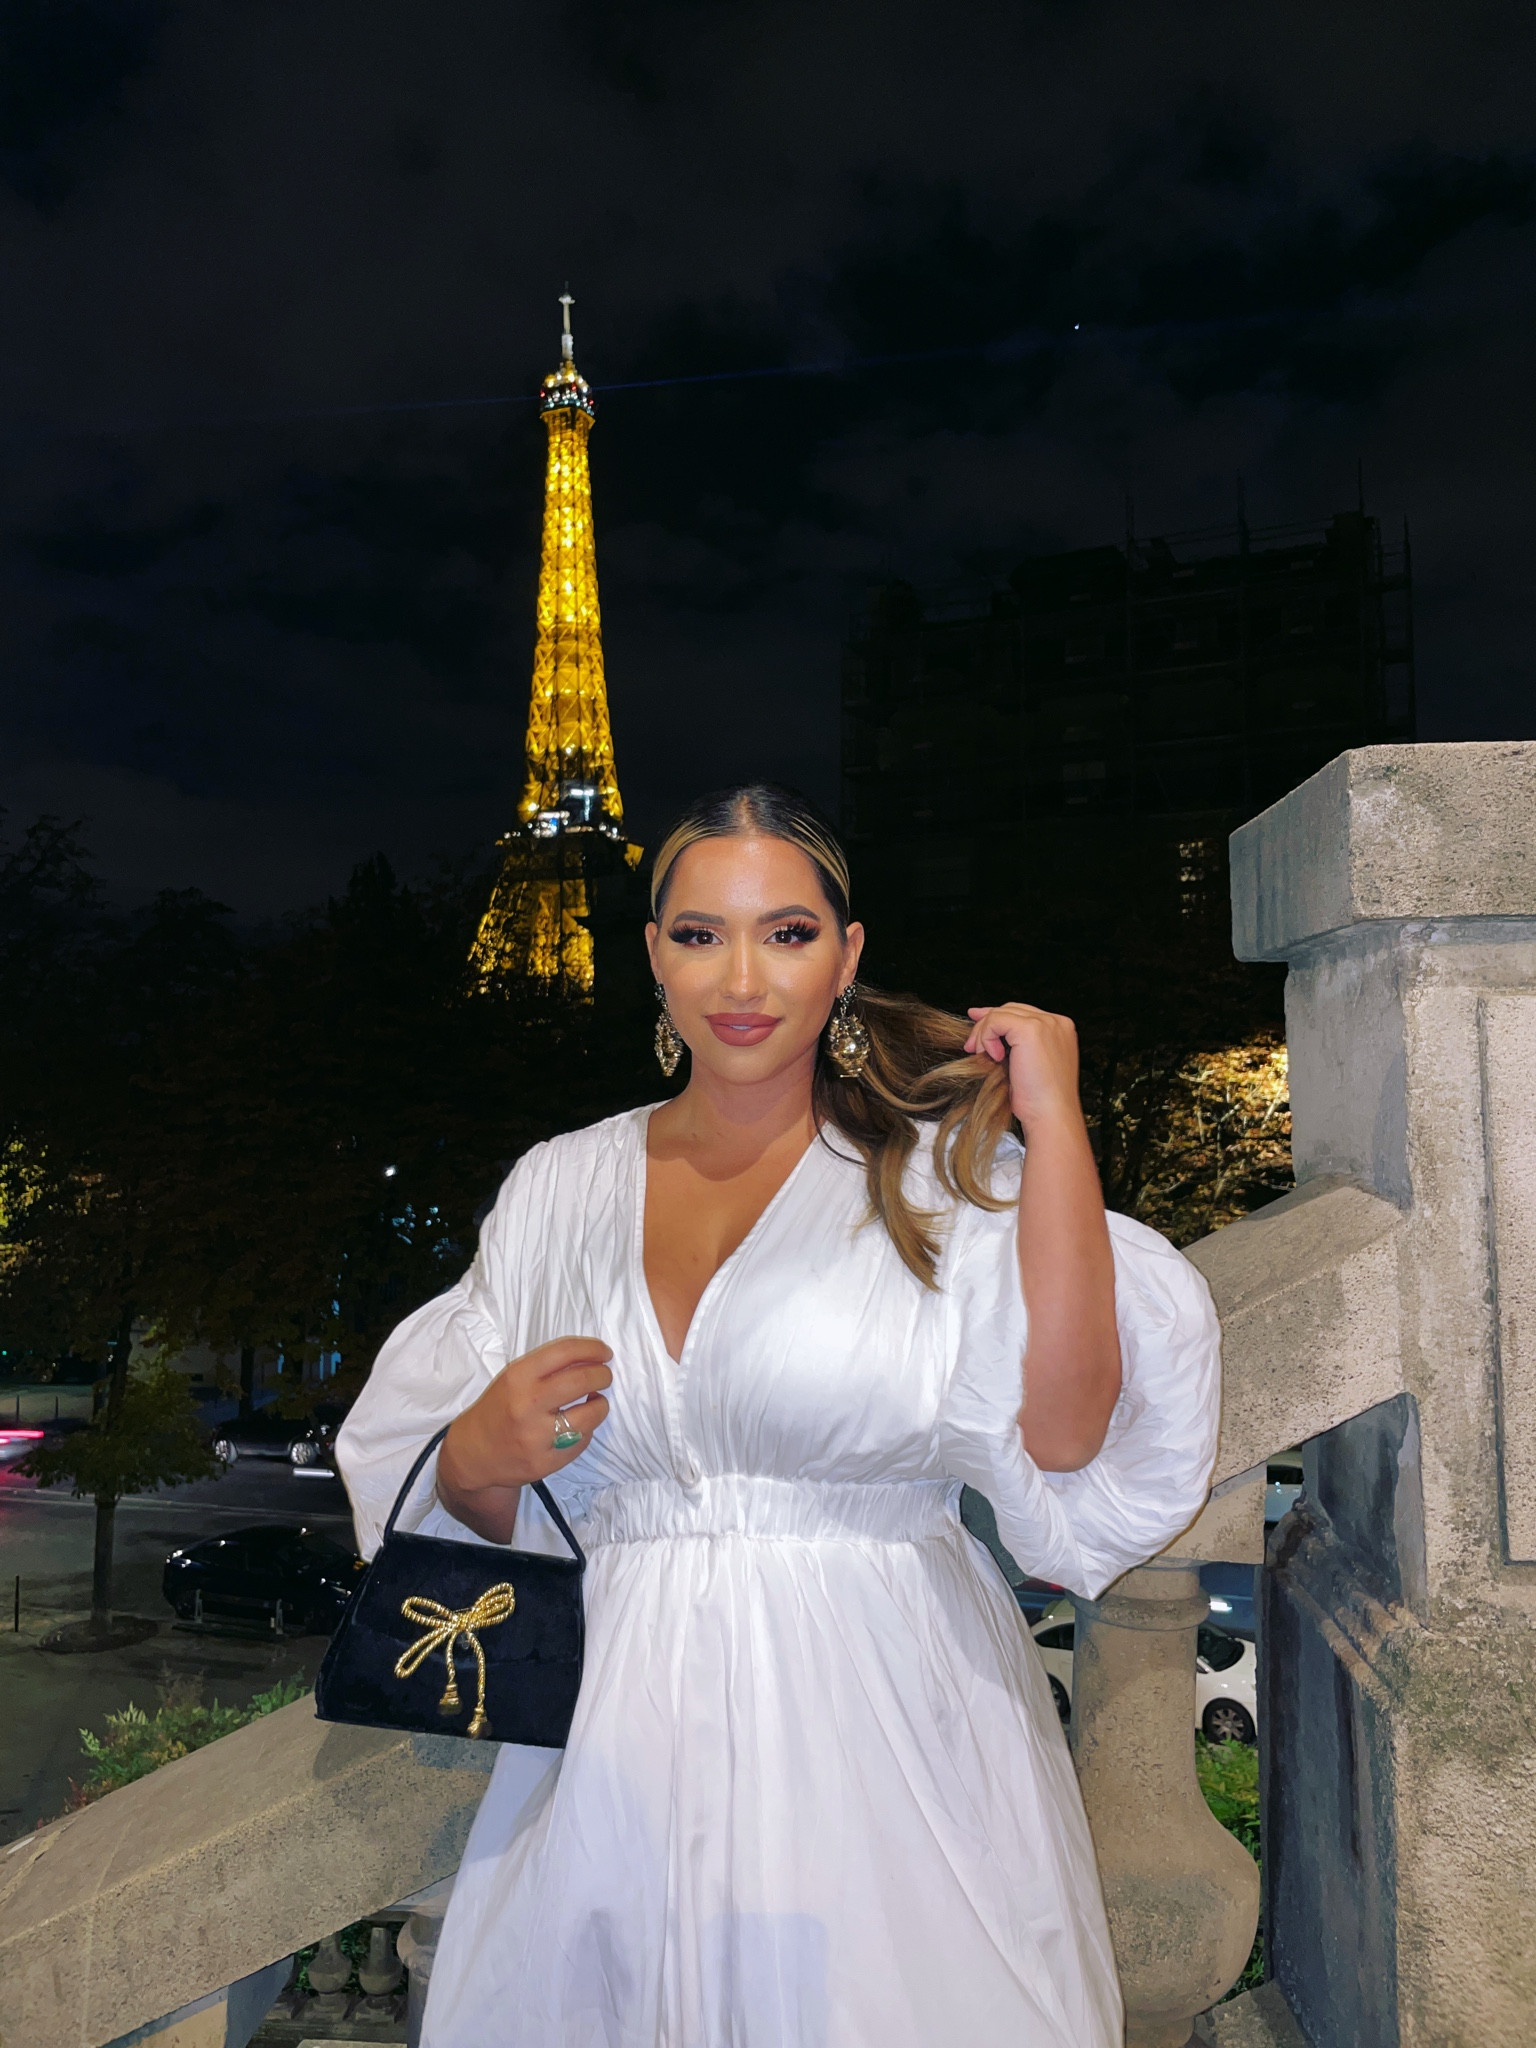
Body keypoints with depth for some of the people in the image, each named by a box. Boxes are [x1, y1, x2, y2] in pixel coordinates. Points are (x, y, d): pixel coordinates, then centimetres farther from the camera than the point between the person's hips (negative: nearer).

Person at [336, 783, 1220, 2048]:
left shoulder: (939, 1172, -6)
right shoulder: (558, 1188, 4)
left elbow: (1064, 1437, -21)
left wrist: (1057, 1128, -20)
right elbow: (474, 1509, 12)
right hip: (619, 1745, 3)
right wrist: (478, 1458, -11)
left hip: (878, 1740, -3)